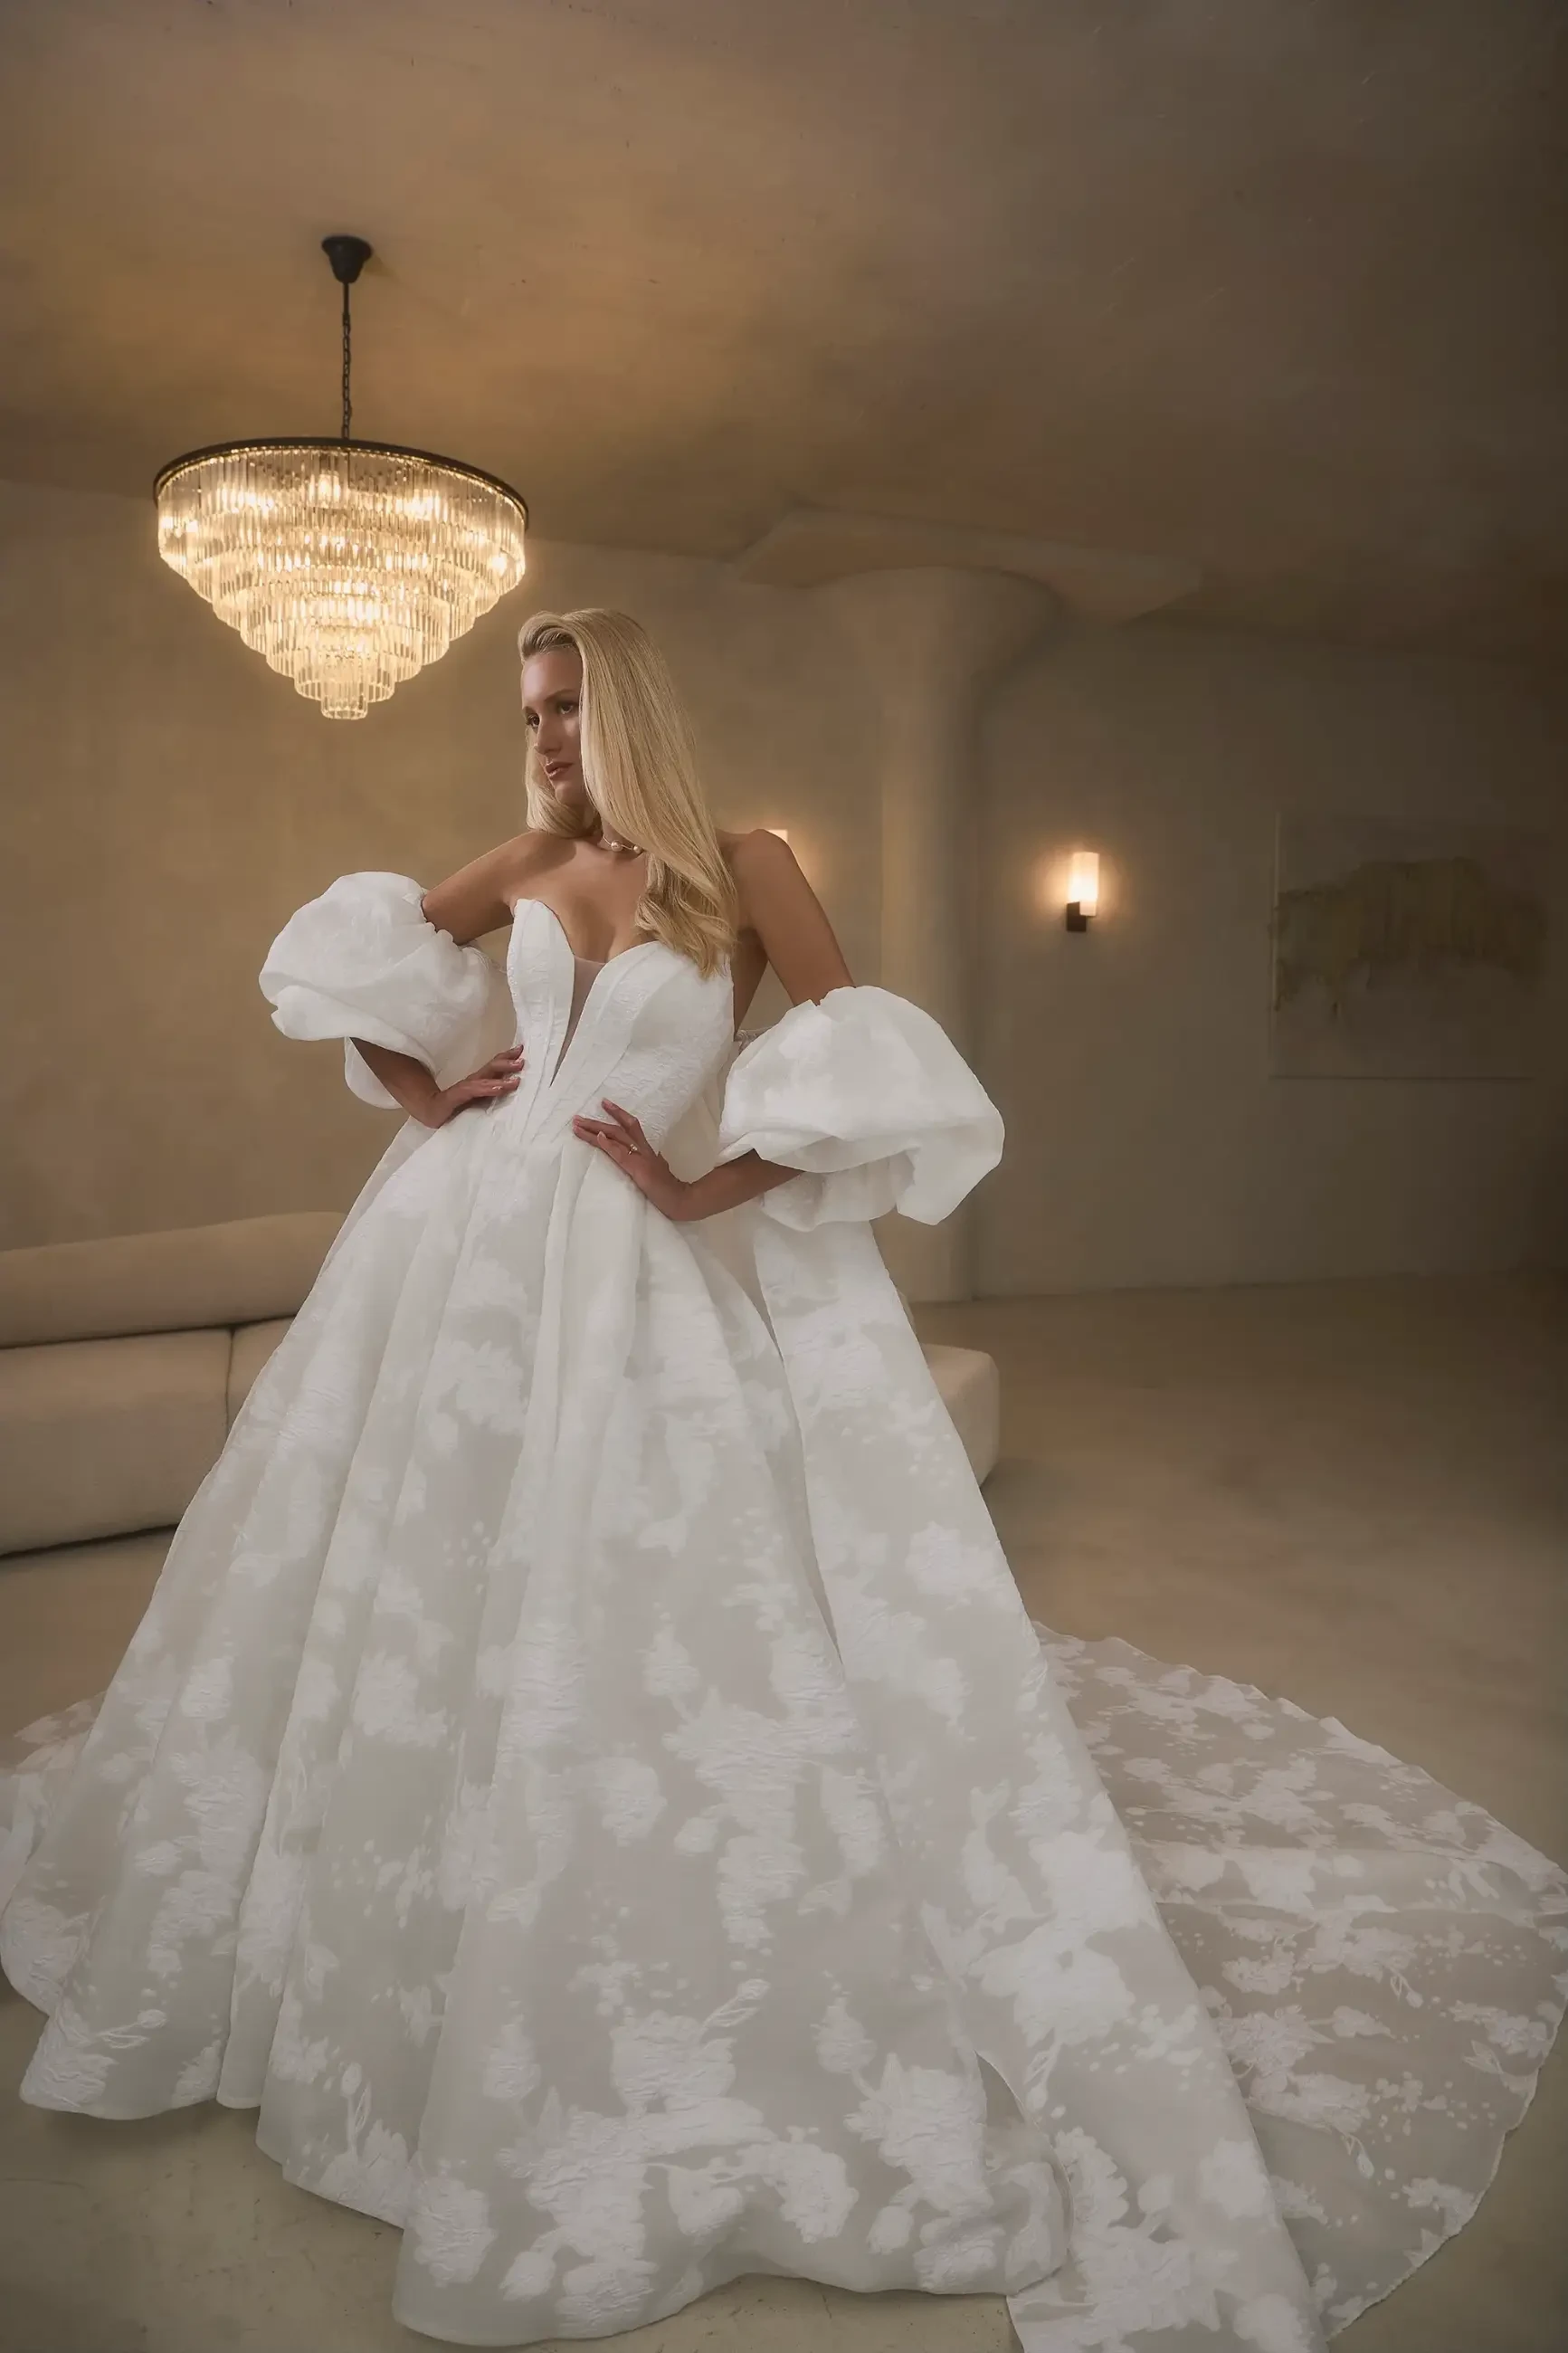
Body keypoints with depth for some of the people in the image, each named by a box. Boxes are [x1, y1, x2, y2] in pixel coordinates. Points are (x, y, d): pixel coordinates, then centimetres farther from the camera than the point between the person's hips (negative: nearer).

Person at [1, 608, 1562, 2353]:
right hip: (471, 1246, 5)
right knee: (431, 1582, 15)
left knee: (631, 1607, -1)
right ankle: (399, 1947, 39)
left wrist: (696, 1193, -15)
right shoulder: (530, 862, 9)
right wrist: (415, 1096, 8)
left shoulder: (743, 871, -4)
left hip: (645, 1277, -5)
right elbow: (351, 955, 21)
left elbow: (861, 1077, -15)